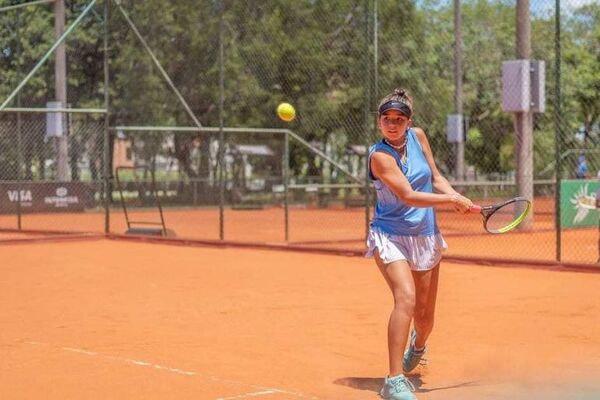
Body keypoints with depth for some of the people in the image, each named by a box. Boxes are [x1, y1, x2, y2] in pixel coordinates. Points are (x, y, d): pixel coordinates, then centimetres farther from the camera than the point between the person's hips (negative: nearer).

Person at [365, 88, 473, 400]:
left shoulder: (418, 136, 1)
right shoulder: (379, 155, -16)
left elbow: (436, 178, 9)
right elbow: (409, 196, -23)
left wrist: (456, 195, -8)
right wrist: (451, 200, -23)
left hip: (426, 236, 5)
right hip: (390, 235, -5)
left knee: (424, 314, 10)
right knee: (406, 297, -28)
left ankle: (417, 346, 48)